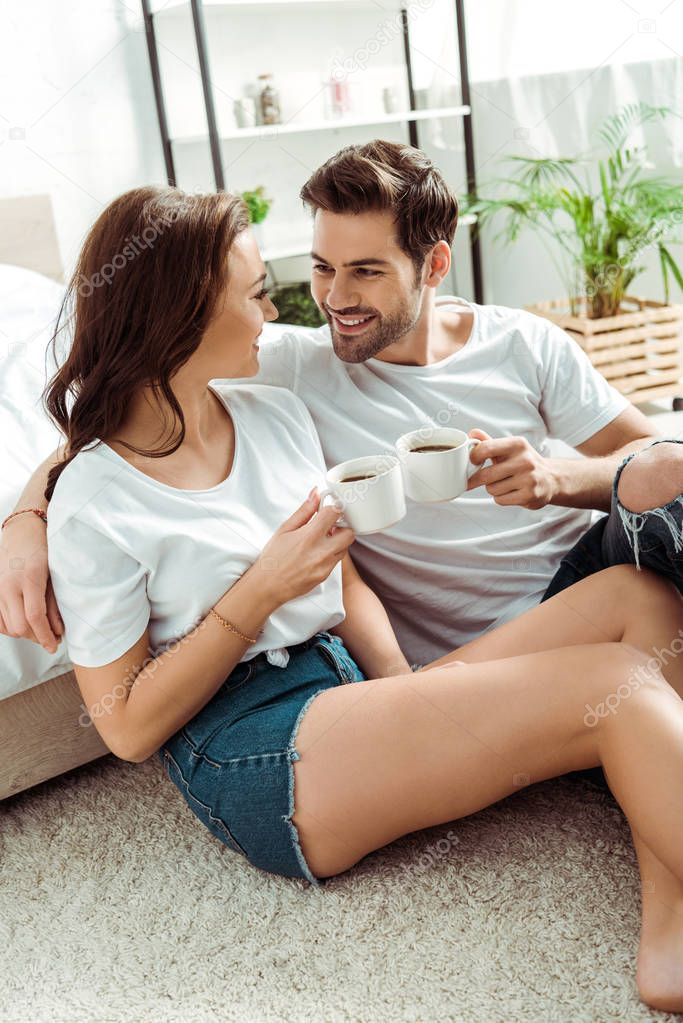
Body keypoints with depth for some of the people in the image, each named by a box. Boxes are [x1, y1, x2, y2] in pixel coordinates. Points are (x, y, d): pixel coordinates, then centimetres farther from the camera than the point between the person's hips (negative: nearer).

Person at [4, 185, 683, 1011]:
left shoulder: (276, 411, 10)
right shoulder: (95, 505, -9)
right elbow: (125, 727, -8)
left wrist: (409, 698, -4)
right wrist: (262, 591, -16)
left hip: (350, 687, 8)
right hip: (251, 758, -8)